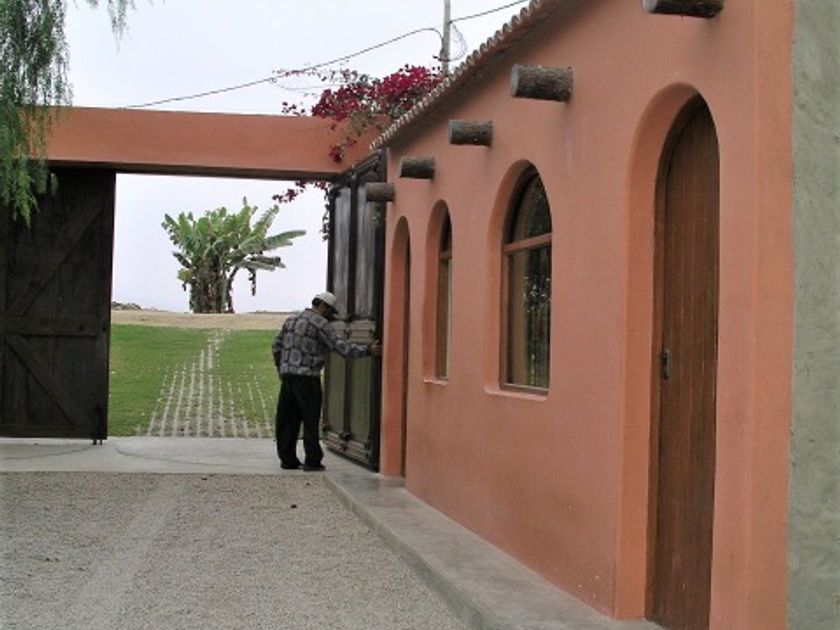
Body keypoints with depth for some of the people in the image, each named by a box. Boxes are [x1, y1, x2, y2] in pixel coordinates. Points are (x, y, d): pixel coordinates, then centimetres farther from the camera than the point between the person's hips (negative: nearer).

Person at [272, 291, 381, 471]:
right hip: (306, 376, -7)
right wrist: (367, 350, -15)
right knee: (310, 420, -2)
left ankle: (287, 459, 14)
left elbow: (276, 345, 19)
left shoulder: (292, 320, 17)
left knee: (287, 419, 10)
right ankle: (312, 461, -2)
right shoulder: (320, 323, -7)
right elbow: (340, 346, -15)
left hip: (287, 375, 7)